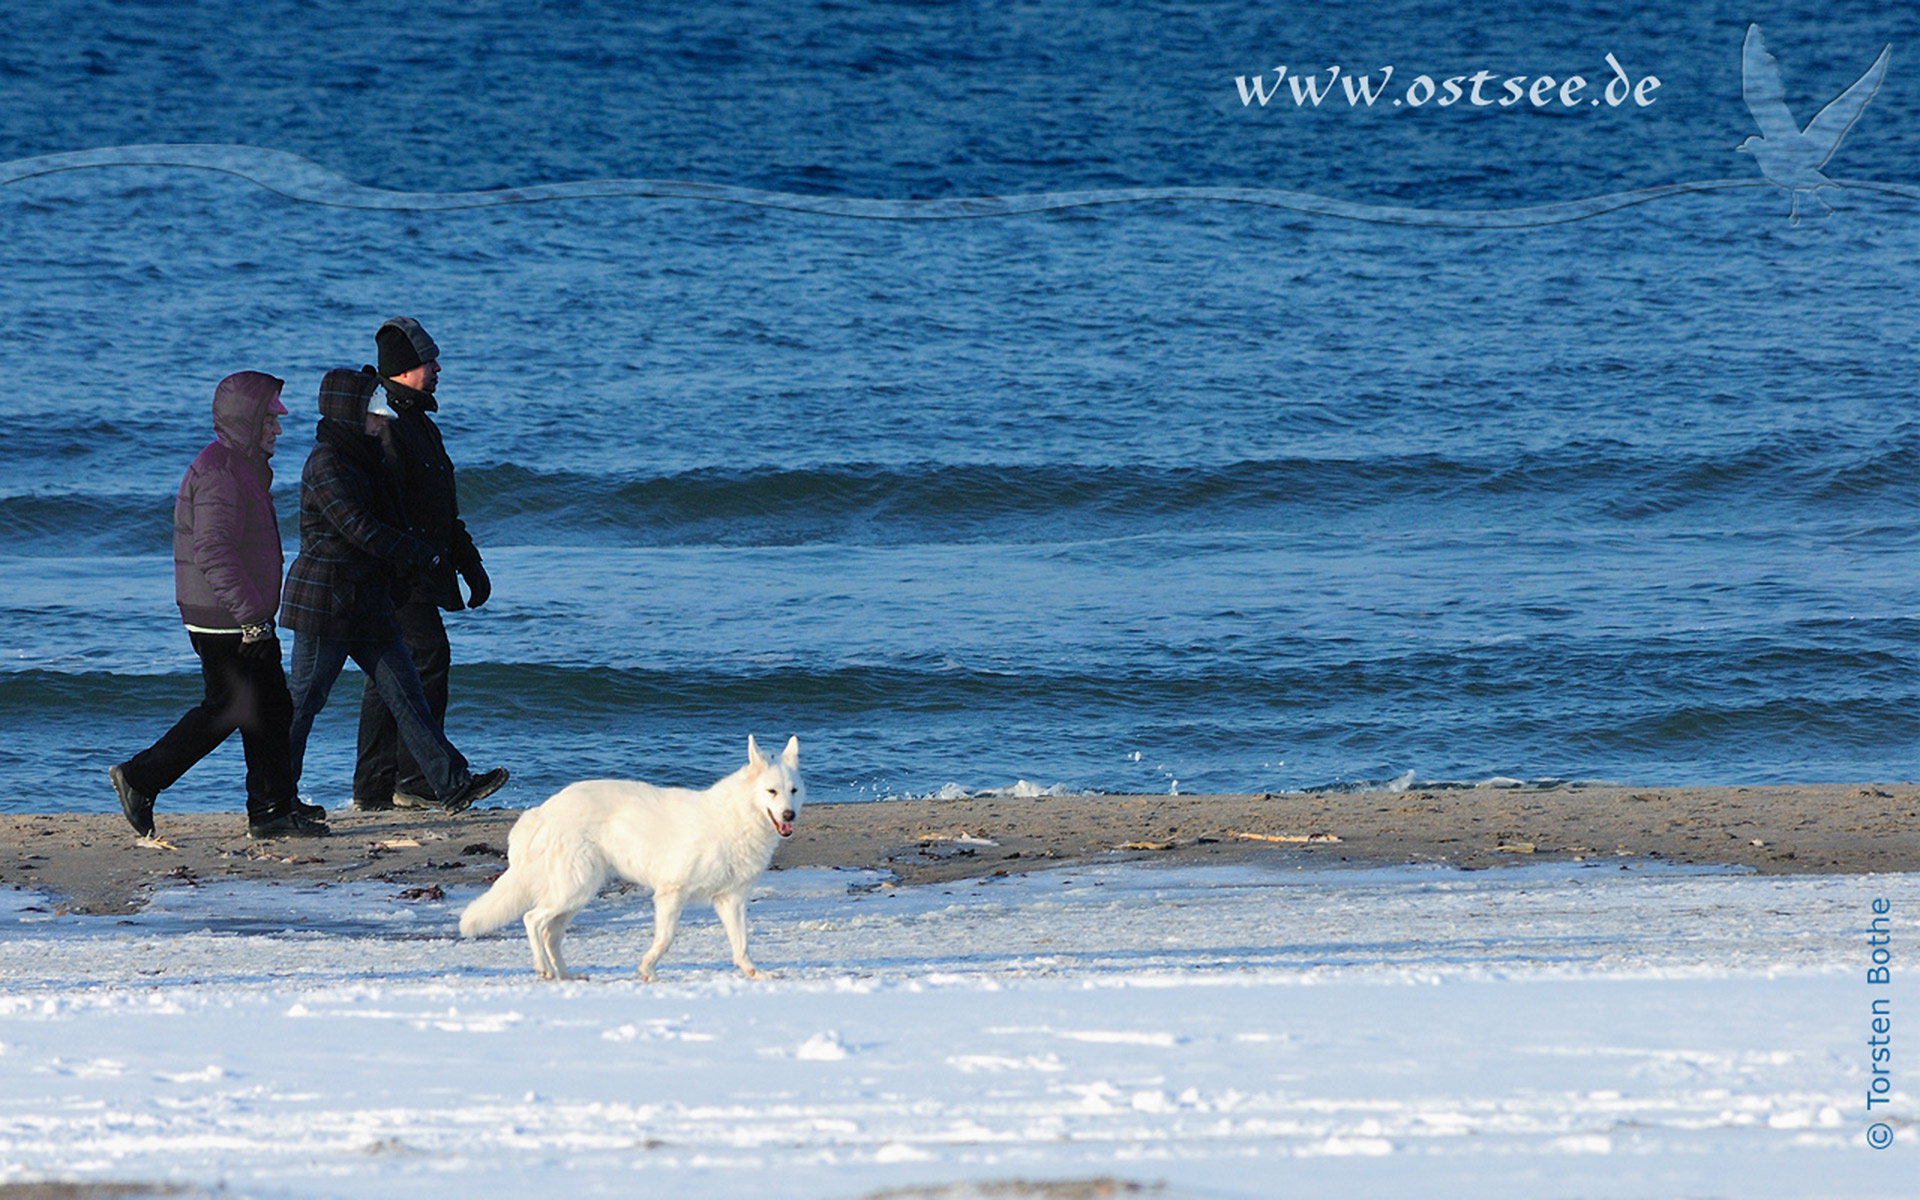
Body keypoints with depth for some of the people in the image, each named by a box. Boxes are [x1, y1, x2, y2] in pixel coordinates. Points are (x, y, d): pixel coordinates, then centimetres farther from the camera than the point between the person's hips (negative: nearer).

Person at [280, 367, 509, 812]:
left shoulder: (360, 457, 16)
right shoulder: (328, 462, -15)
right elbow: (359, 527, -21)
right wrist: (421, 556, -14)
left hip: (365, 602, 10)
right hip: (327, 599, -9)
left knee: (404, 691, 3)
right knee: (305, 698, -2)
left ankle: (452, 784, 0)